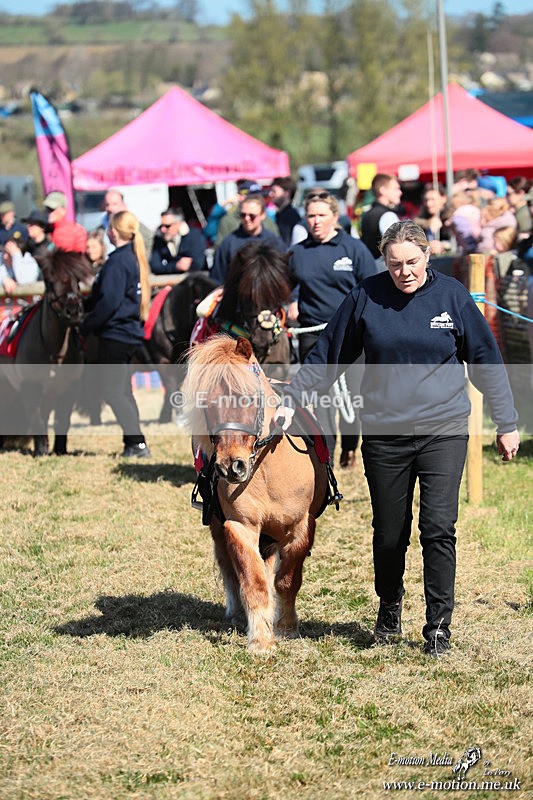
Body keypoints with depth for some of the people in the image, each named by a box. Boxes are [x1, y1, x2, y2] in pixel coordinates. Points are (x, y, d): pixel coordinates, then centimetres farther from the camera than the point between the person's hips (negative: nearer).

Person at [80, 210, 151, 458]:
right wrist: (86, 305, 12)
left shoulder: (117, 261, -17)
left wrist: (86, 326, -12)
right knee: (123, 391, 15)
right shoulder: (134, 258, 12)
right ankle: (133, 444, 16)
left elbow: (108, 302, -21)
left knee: (113, 391, -7)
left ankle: (137, 443, -12)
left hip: (114, 334, -10)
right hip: (130, 332, 10)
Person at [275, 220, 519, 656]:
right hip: (384, 434, 1)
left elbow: (486, 359, 6)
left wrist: (506, 423, 8)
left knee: (439, 528, -10)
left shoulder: (452, 295, -1)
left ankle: (439, 625, -1)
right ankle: (389, 611, 32)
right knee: (389, 534, 8)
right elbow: (328, 355, 9)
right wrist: (291, 400, 7)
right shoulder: (366, 297, -1)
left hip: (444, 429, -1)